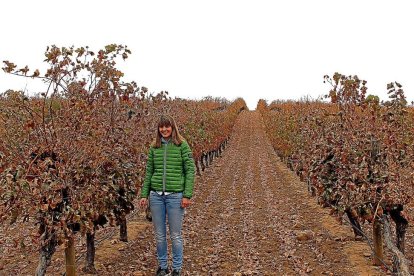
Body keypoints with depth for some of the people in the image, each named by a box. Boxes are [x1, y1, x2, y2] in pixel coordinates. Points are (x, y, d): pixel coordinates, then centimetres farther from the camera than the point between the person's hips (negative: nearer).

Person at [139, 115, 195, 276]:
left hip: (175, 196, -3)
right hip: (156, 195, 4)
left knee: (175, 236, 6)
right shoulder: (154, 148, 8)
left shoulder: (182, 145, -3)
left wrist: (187, 195, -11)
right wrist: (144, 195, 8)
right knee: (160, 235, 12)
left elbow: (190, 170, -6)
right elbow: (148, 172, 12)